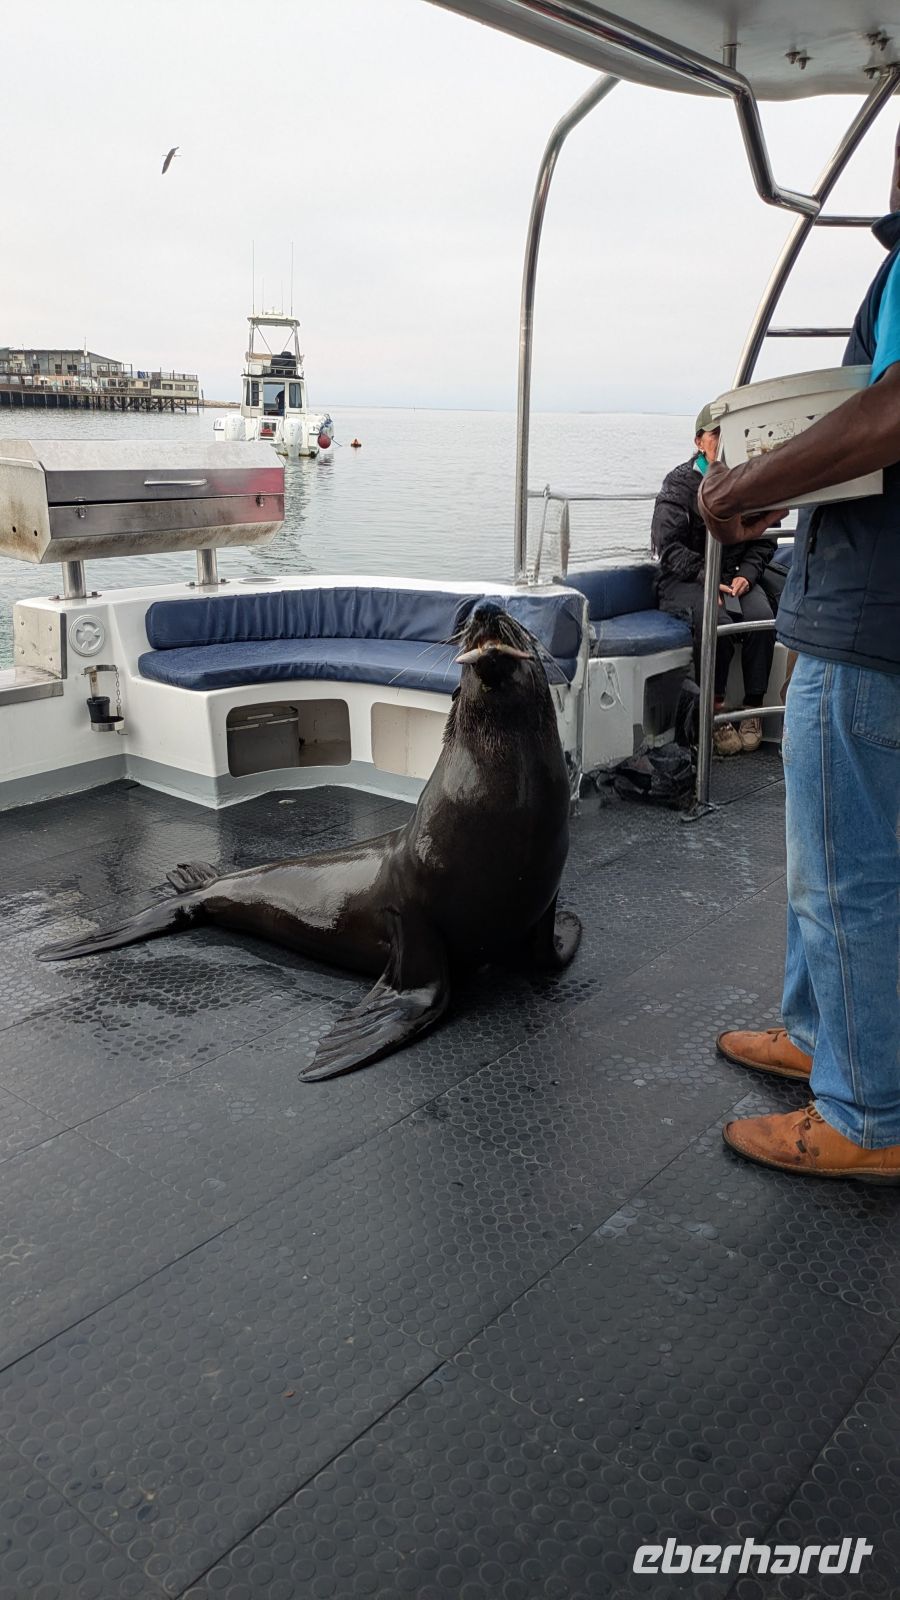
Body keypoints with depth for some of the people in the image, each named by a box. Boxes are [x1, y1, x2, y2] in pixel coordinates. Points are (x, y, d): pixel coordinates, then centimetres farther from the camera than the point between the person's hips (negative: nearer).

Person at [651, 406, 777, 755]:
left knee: (762, 618, -25)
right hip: (684, 579, -3)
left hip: (735, 573, 3)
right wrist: (706, 579, -19)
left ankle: (752, 708, -13)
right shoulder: (680, 483, -4)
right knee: (716, 620, -32)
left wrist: (746, 574, -9)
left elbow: (764, 539, 10)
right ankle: (715, 708, -18)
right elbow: (667, 545, -9)